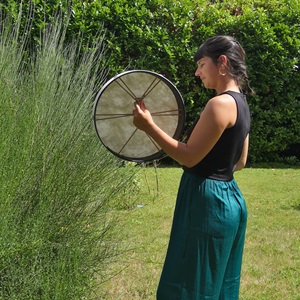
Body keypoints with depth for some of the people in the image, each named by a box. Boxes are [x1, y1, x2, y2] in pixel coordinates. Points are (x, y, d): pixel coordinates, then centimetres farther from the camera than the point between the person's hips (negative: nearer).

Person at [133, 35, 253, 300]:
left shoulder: (221, 103, -20)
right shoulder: (240, 103, 10)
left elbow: (190, 157, -19)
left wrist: (148, 126, -16)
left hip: (208, 202, -10)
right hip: (228, 198, 10)